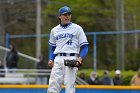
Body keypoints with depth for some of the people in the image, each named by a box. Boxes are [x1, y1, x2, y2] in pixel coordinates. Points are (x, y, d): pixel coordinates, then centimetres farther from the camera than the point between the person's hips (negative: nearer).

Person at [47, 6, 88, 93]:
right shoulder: (54, 30, 17)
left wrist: (80, 58, -16)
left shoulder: (77, 28, 5)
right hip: (58, 60, 4)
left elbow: (85, 47, 2)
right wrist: (51, 59, 6)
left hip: (71, 59, -4)